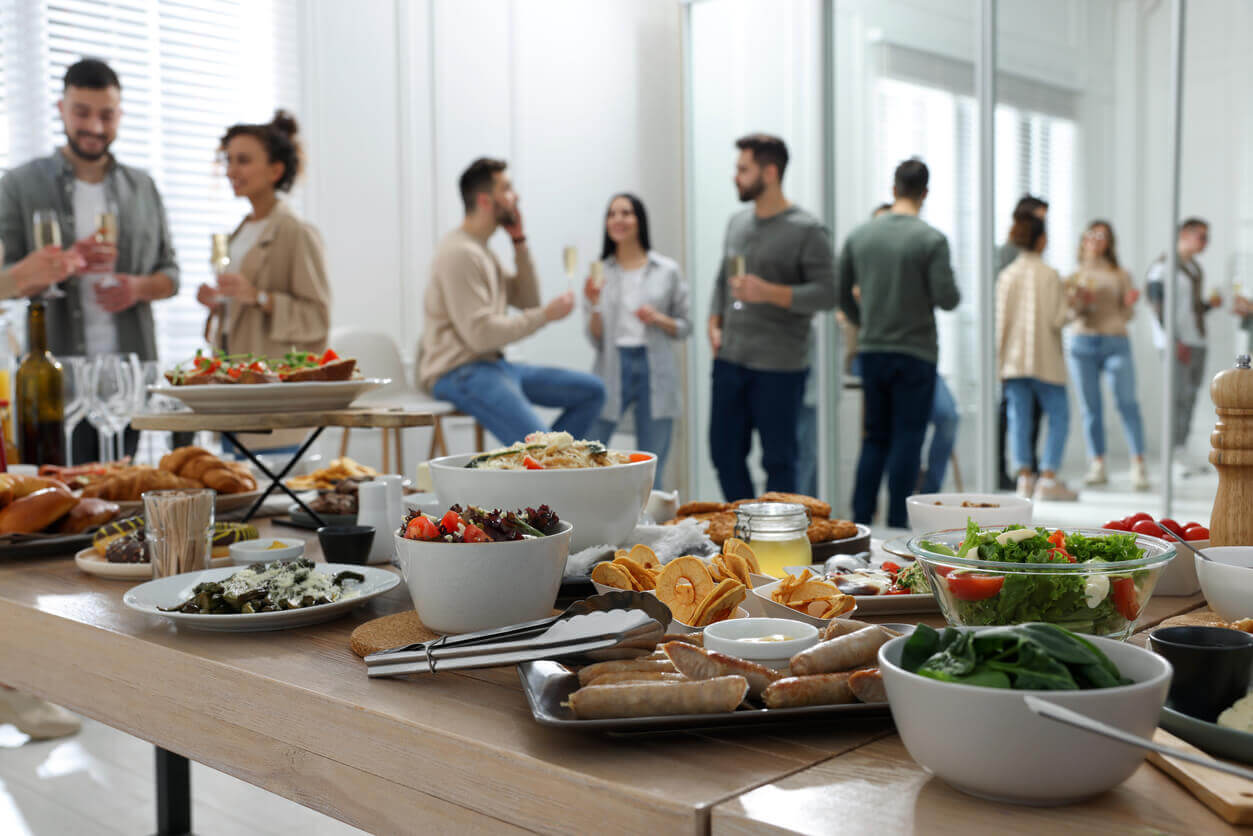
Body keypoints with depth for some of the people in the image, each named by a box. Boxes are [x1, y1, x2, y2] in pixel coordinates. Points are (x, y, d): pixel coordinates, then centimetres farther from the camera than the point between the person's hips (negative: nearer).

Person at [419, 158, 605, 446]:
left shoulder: (481, 249, 15)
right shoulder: (460, 253, -16)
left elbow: (527, 300, 16)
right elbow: (480, 334, -22)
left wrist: (520, 241, 7)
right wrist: (546, 315, -15)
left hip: (492, 365, 10)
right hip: (460, 374, -10)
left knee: (591, 391, 8)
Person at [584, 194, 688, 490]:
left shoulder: (667, 271, 5)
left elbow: (685, 326, 10)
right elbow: (597, 340, 6)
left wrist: (659, 319, -9)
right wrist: (594, 305, -11)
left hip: (655, 370, 0)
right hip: (613, 367, 1)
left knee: (651, 470, 4)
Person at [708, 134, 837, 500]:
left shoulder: (807, 231, -7)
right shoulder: (737, 222, 13)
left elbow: (826, 294, -12)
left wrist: (768, 292, -21)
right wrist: (715, 326, 10)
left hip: (779, 366, -6)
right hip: (730, 359, 6)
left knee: (777, 459, 2)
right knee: (725, 452, 9)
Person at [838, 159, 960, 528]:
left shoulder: (859, 235, 4)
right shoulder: (931, 239, -10)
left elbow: (841, 293, 9)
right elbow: (946, 298, -15)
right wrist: (955, 292, 8)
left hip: (870, 351, 4)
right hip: (914, 352, -4)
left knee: (875, 438, 14)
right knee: (907, 439, 3)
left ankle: (860, 521, 13)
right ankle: (897, 524, 5)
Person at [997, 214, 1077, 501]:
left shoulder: (1007, 275, 2)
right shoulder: (1050, 275, -7)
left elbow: (1001, 321, 1)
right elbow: (1058, 319, -11)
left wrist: (999, 359, 7)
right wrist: (1072, 309, 11)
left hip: (1014, 359, 3)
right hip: (1045, 360, -3)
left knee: (1019, 418, 7)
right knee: (1059, 416, 6)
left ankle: (1024, 477, 6)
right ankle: (1048, 478, -1)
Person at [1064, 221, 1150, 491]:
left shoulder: (1120, 276, 13)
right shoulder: (1075, 276, 14)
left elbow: (1127, 315, 11)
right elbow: (1070, 313, 8)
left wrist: (1130, 303, -10)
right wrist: (1079, 300, -12)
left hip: (1115, 342, -1)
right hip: (1081, 343, 1)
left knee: (1127, 403, -12)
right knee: (1090, 407, 0)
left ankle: (1138, 466, -13)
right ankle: (1097, 466, 7)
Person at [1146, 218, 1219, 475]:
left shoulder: (1194, 267, 18)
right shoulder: (1164, 265, -8)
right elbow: (1159, 307, -15)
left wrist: (1211, 304, 4)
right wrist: (1175, 342, -20)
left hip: (1197, 341, 8)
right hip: (1177, 343, -8)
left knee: (1190, 396, 6)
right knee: (1179, 396, -12)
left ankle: (1182, 454, 11)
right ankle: (1174, 456, -9)